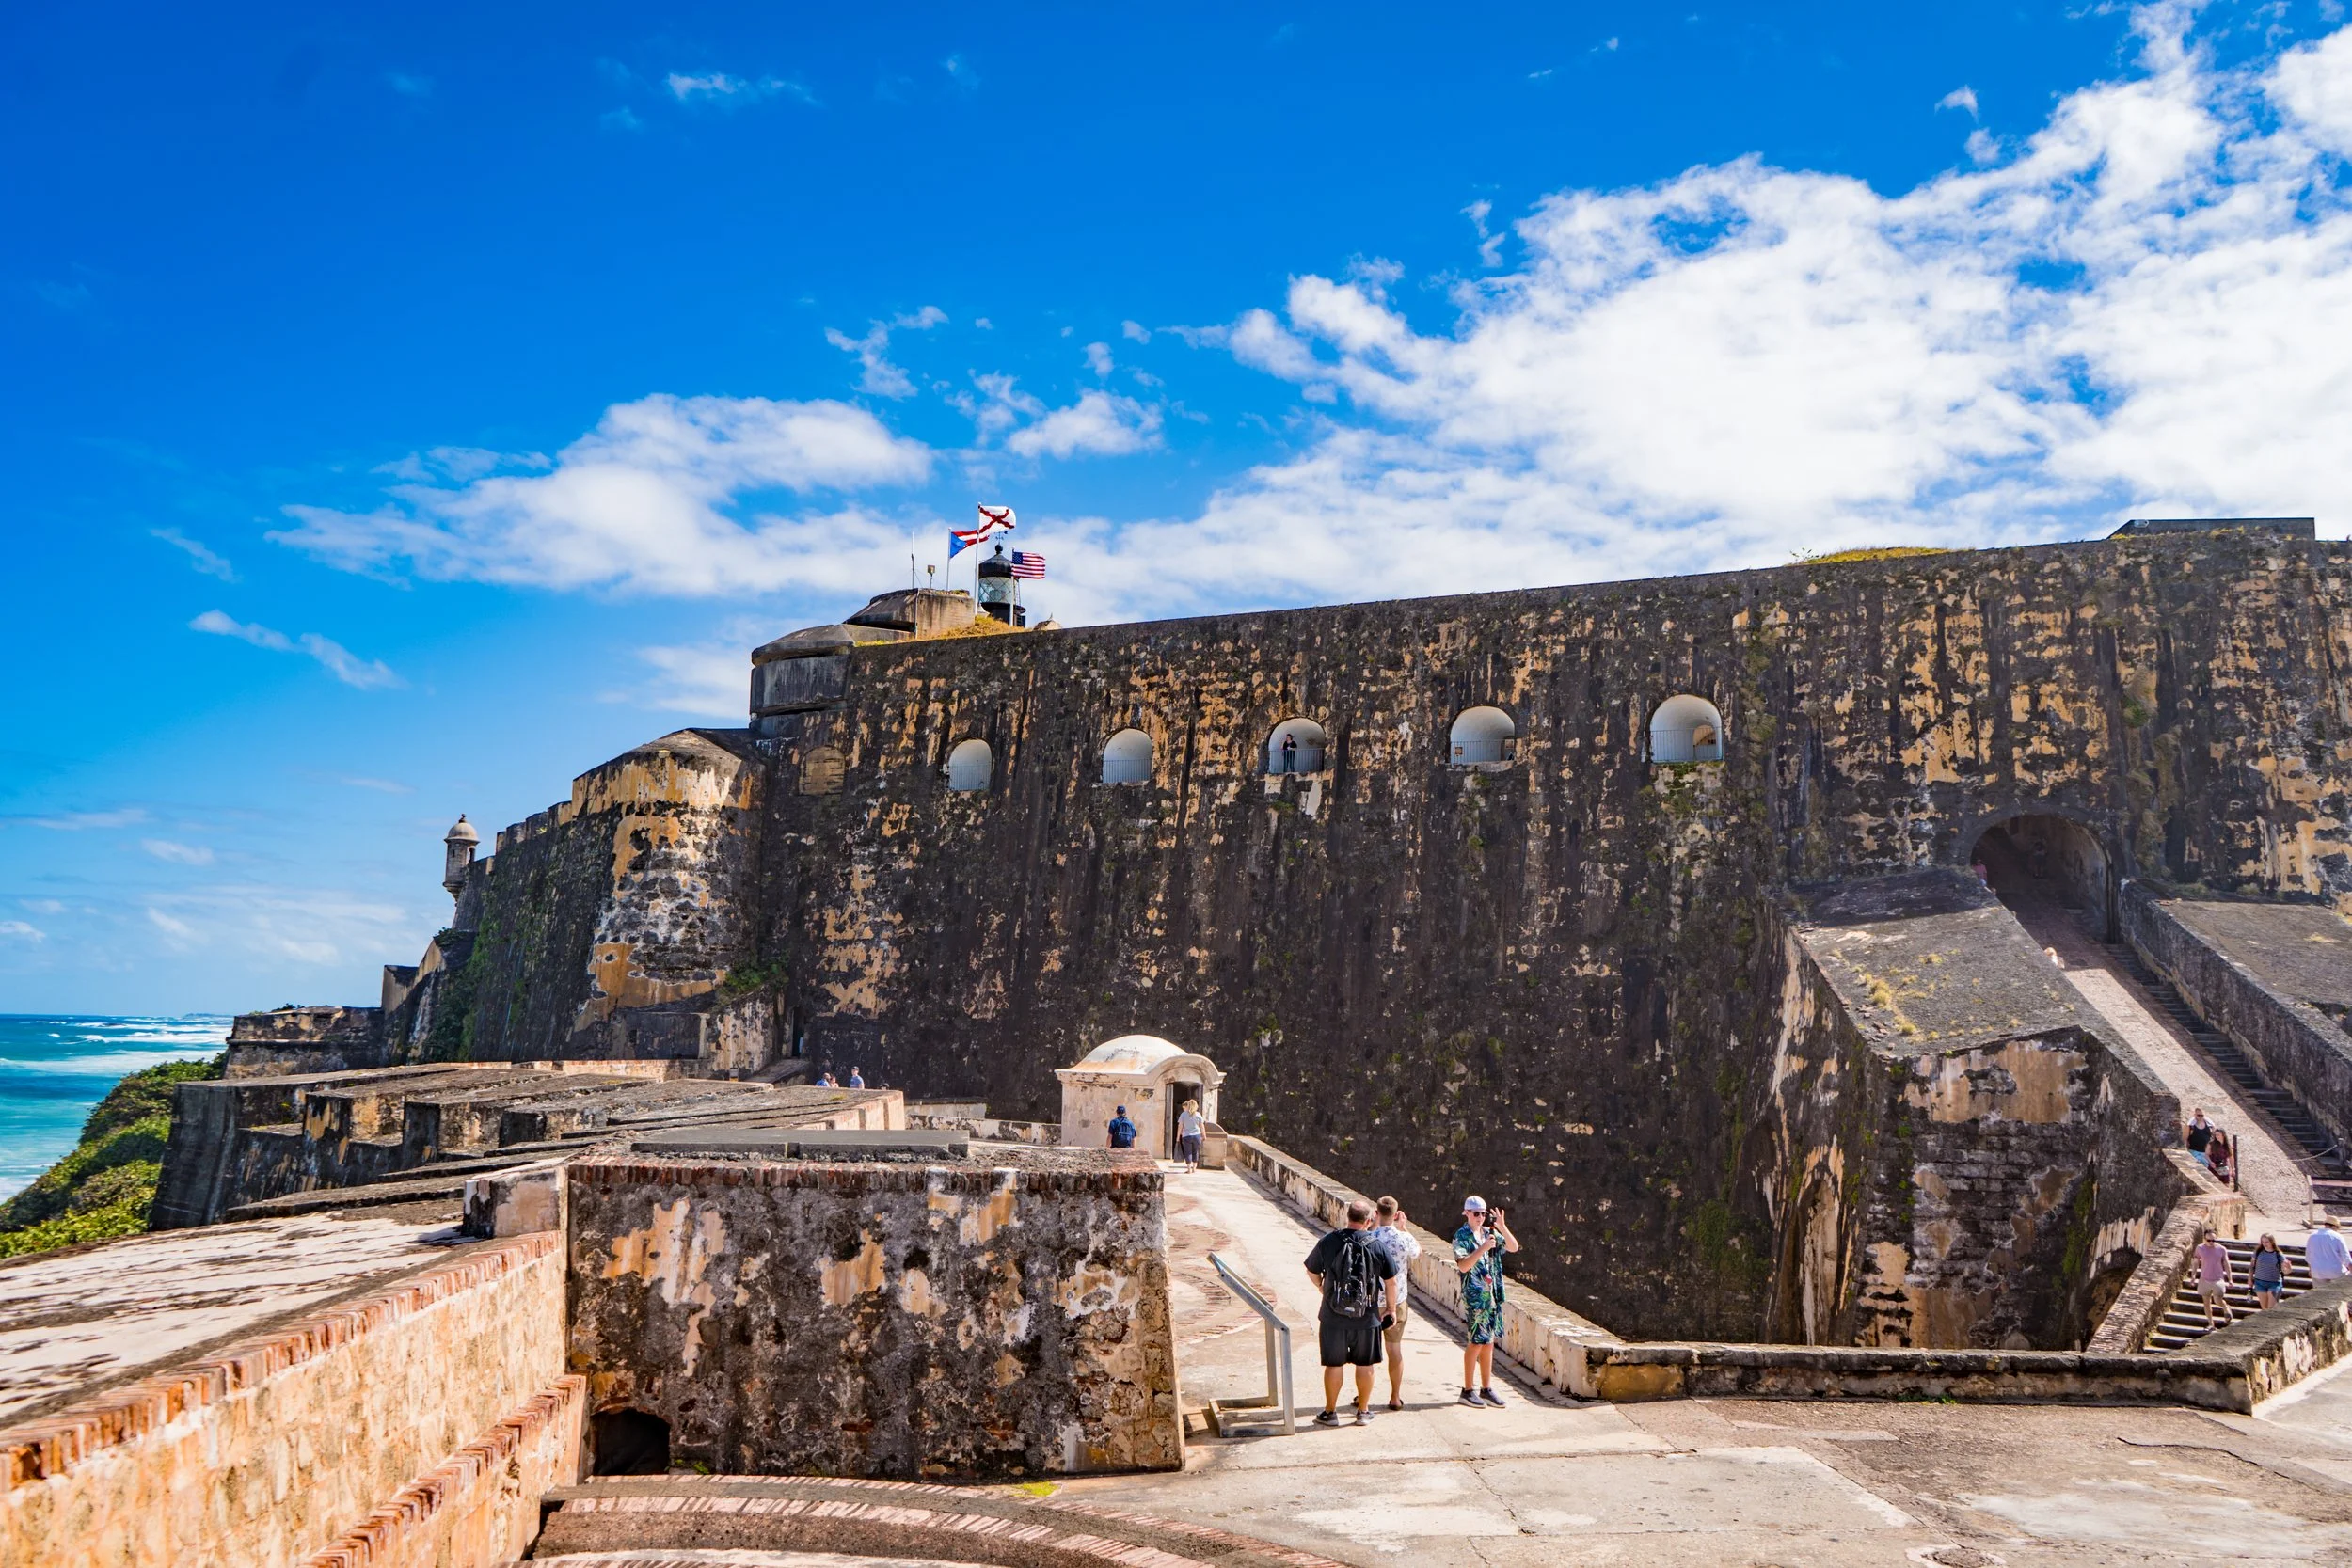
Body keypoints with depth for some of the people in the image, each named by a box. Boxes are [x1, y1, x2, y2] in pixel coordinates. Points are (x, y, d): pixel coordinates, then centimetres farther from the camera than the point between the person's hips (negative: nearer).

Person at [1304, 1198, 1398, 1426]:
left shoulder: (1328, 1242, -7)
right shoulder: (1377, 1246, -6)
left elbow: (1311, 1272, 5)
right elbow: (1390, 1281, 1)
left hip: (1333, 1316, 0)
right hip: (1367, 1317, 0)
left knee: (1333, 1364, 10)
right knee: (1365, 1364, 13)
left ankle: (1330, 1412, 20)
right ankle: (1363, 1412, 23)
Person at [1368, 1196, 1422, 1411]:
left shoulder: (1369, 1238, -15)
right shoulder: (1404, 1238, -12)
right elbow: (1418, 1252, 10)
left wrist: (1374, 1225, 3)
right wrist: (1404, 1228, 10)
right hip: (1397, 1301, 1)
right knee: (1395, 1347, 10)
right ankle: (1395, 1397, 17)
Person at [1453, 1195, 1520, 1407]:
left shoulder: (1490, 1233, 10)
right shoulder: (1461, 1236, -9)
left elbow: (1514, 1247, 2)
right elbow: (1463, 1265, -21)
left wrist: (1503, 1228, -12)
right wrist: (1483, 1248, -29)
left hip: (1492, 1296, 6)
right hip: (1473, 1297, -6)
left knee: (1488, 1342, 11)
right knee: (1475, 1343, -4)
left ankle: (1486, 1388, 19)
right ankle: (1468, 1390, 5)